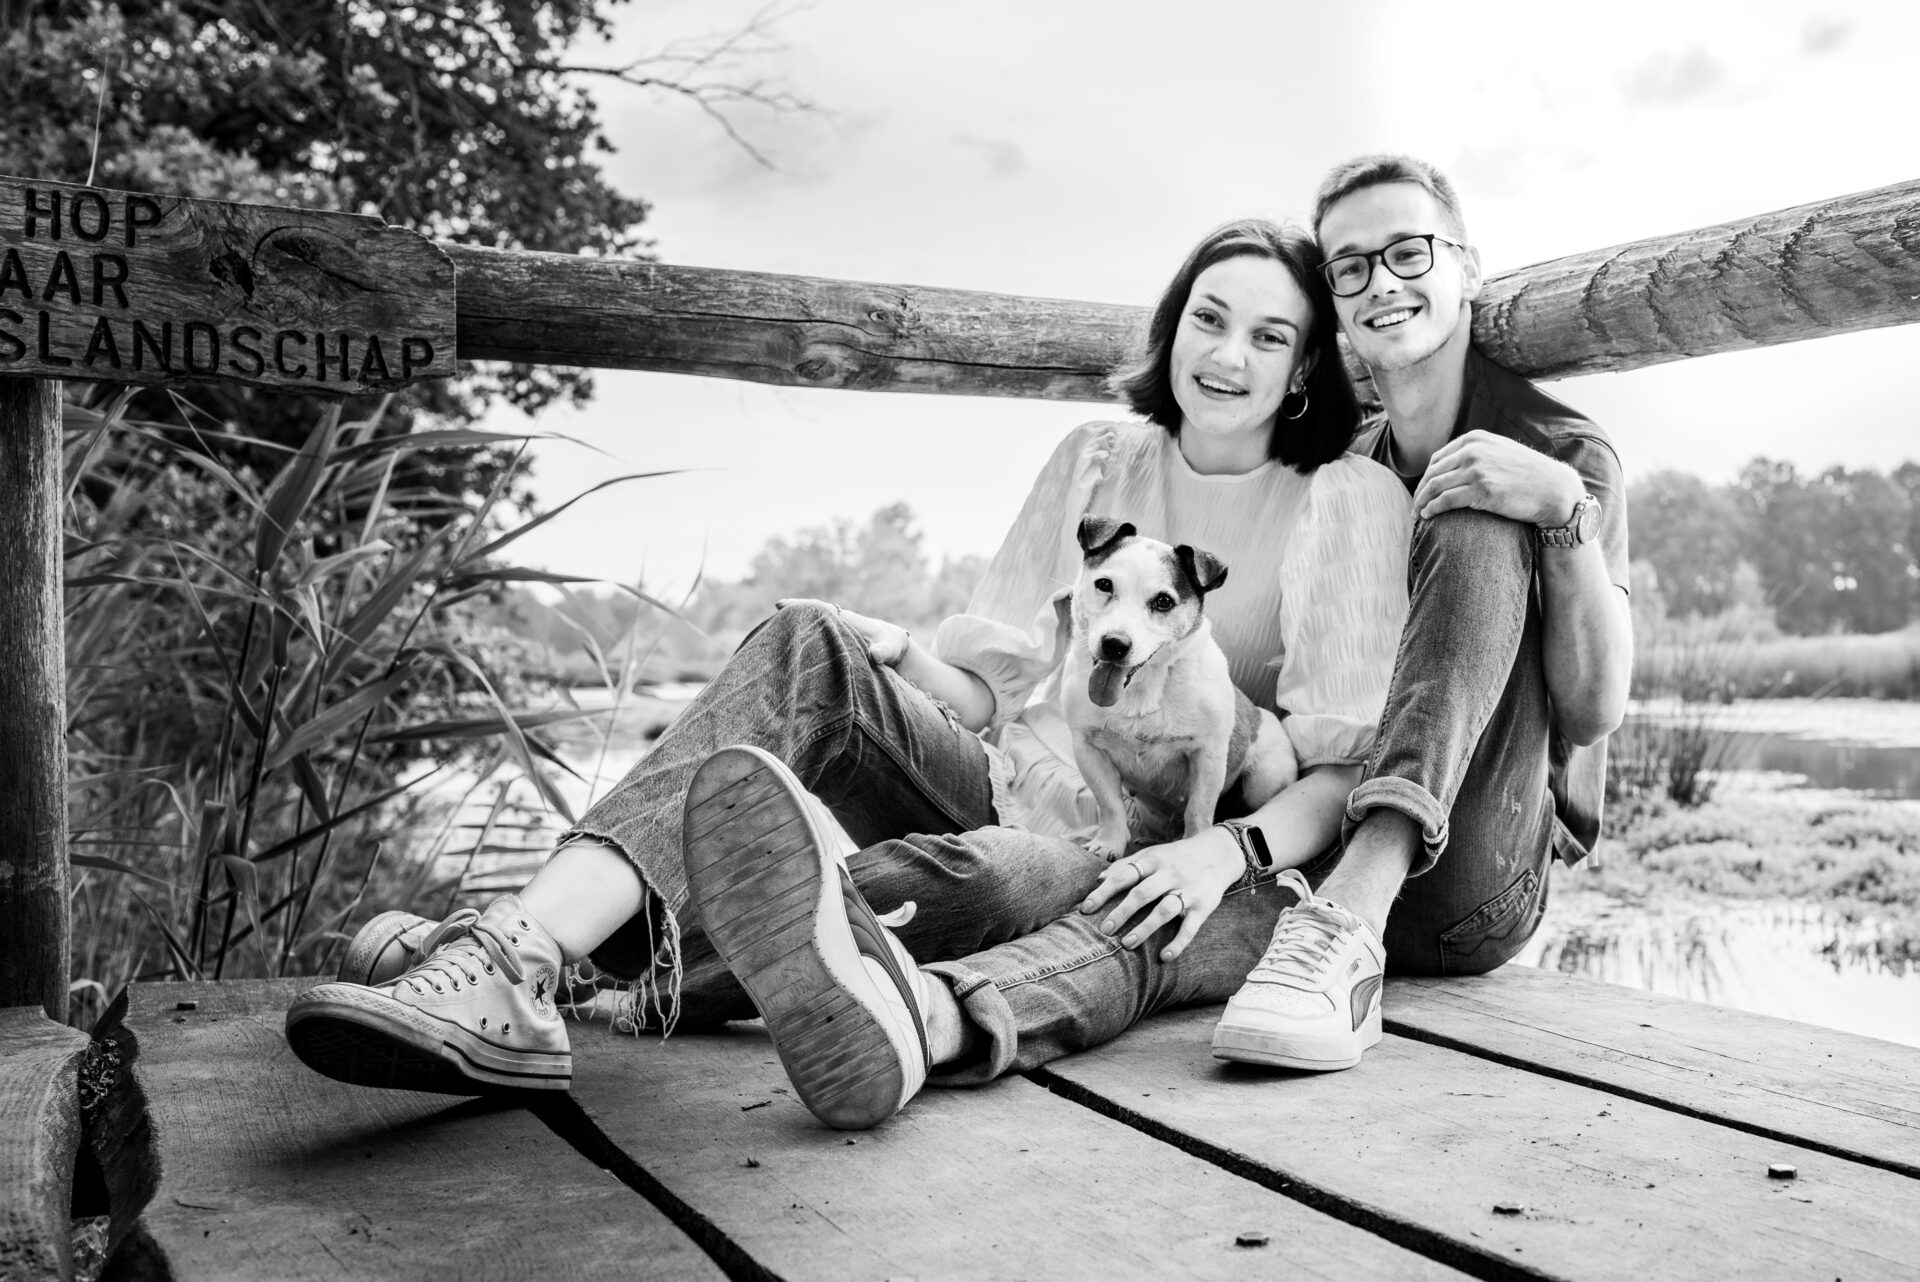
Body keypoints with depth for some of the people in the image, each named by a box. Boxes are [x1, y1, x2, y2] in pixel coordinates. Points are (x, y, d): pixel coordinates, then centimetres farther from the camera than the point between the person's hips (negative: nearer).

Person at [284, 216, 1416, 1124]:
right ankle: (526, 949, -41)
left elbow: (1345, 768, -6)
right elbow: (989, 680, 9)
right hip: (1032, 797, 3)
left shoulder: (1352, 500, 1)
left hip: (1170, 865, -2)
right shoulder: (1097, 462, 12)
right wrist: (891, 654, -12)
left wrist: (1228, 848, -26)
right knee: (813, 653, -23)